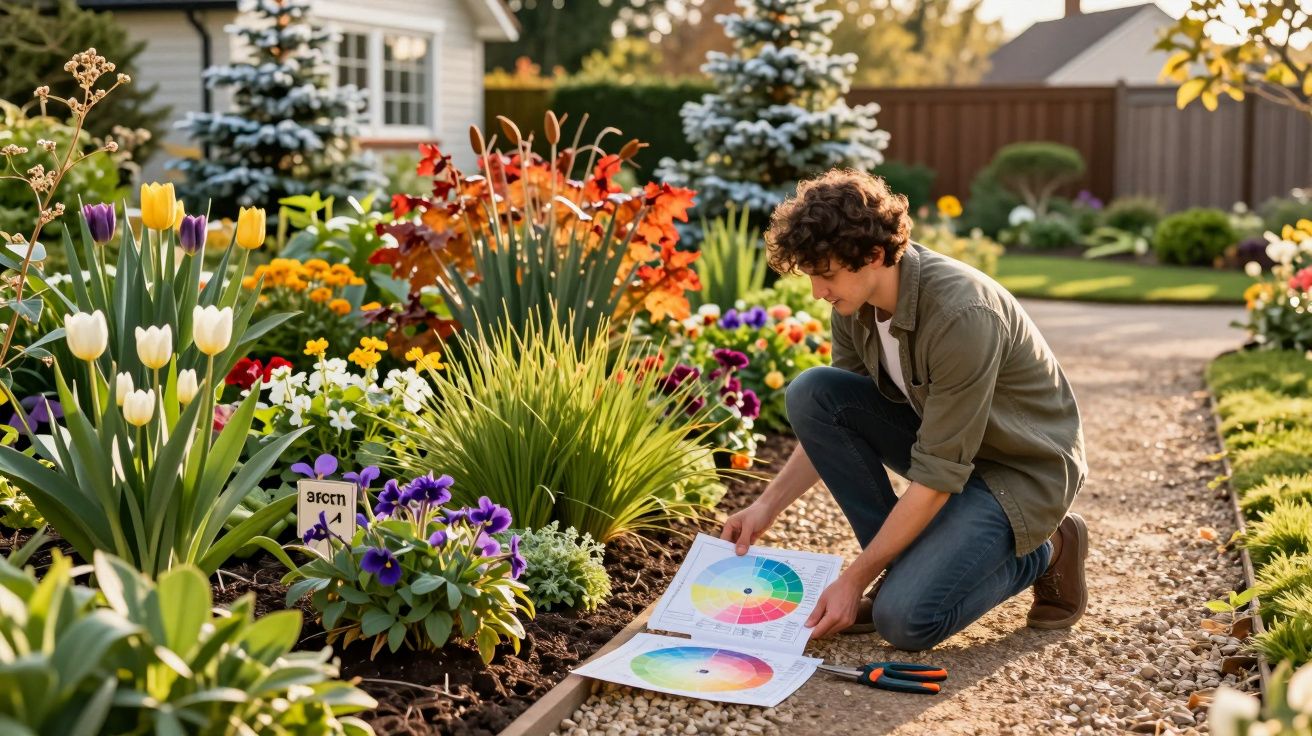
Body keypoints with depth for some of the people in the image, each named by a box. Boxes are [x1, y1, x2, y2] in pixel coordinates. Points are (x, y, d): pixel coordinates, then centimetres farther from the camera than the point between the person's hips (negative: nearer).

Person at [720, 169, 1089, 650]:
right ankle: (902, 563, -3)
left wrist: (853, 580, -24)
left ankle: (1043, 553, 4)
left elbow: (937, 479, -29)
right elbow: (831, 418, 5)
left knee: (906, 619, -24)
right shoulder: (856, 302, -9)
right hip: (942, 440, 7)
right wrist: (767, 506, -5)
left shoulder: (961, 316, -33)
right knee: (810, 393, -14)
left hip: (1023, 469, -7)